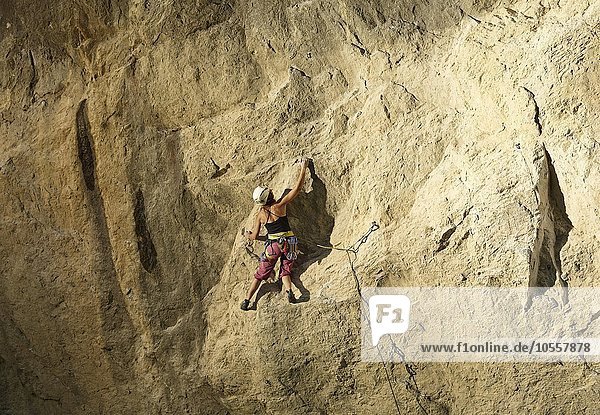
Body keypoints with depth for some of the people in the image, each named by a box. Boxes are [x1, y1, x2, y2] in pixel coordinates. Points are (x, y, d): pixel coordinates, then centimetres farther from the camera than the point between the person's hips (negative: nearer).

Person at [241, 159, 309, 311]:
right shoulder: (279, 205, -7)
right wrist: (303, 168, -1)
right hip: (288, 243, -1)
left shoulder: (260, 215, 1)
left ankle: (246, 301, 10)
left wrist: (247, 235, 29)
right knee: (285, 271, 16)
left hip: (272, 245, 1)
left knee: (260, 274, 12)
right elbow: (297, 188, -8)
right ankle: (289, 290, -14)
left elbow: (254, 237, 5)